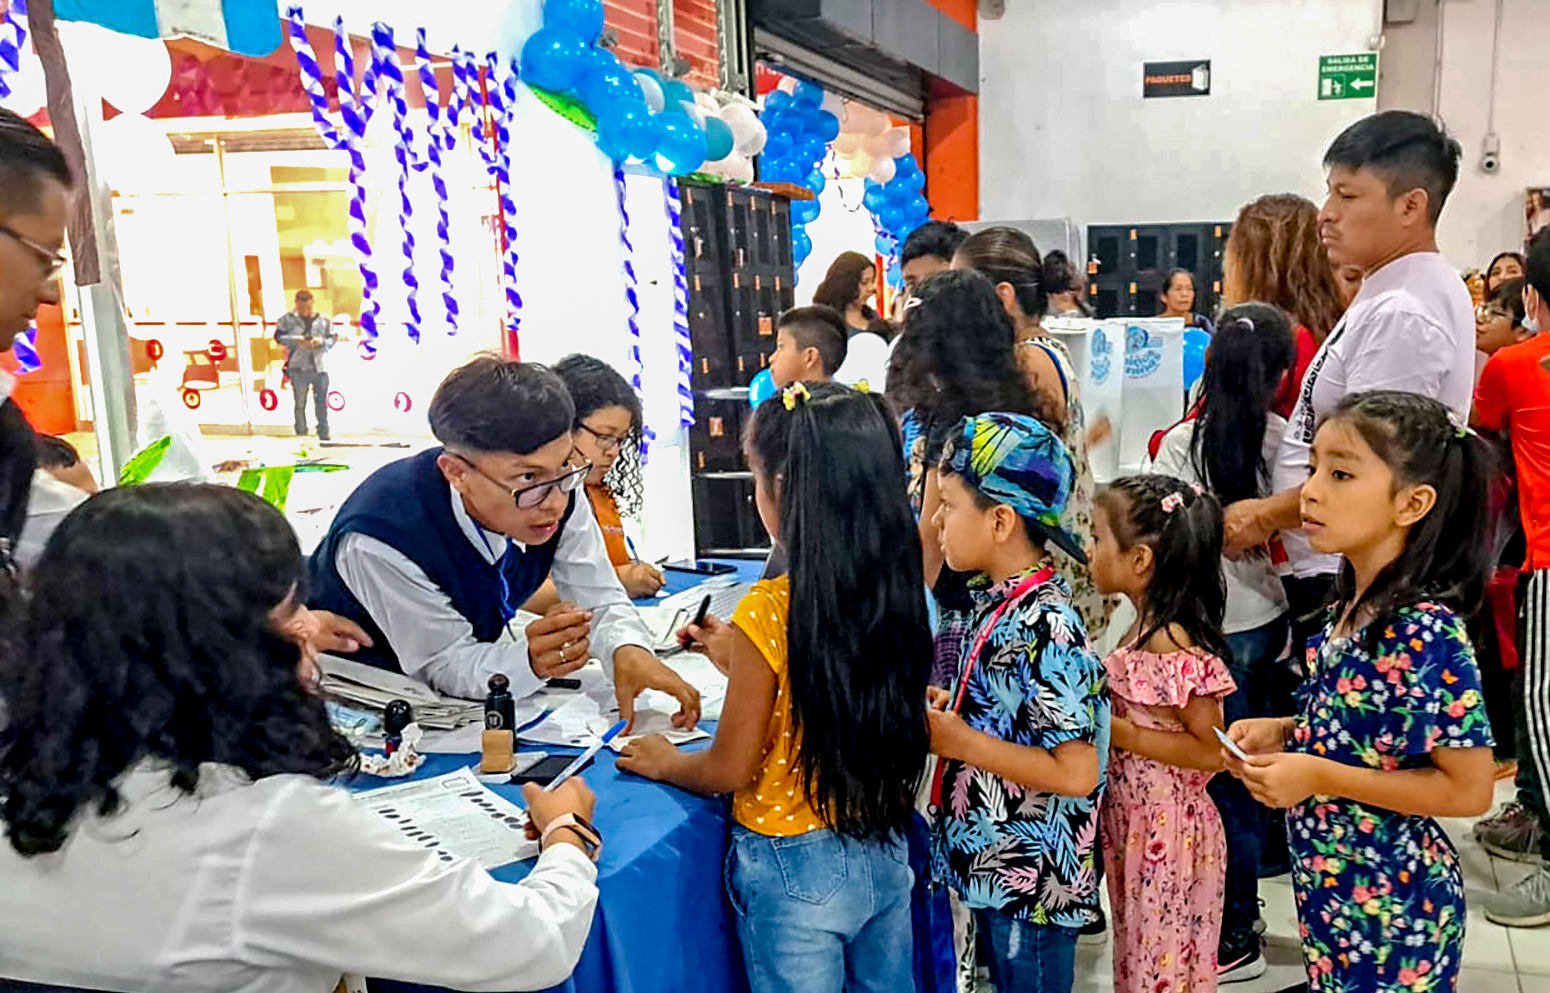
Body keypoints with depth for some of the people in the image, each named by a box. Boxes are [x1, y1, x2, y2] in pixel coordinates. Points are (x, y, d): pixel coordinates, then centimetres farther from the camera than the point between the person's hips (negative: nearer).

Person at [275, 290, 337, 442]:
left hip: (320, 366, 1)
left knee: (321, 403, 3)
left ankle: (323, 433, 10)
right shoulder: (288, 319, 6)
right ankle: (301, 433, 9)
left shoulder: (323, 320, 10)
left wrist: (322, 341, -12)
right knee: (300, 403, 2)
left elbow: (333, 338, 9)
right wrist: (296, 340, -14)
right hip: (298, 367, -1)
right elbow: (278, 336, 1)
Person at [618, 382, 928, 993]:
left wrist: (664, 762, 3)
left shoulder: (769, 611, -25)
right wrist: (739, 661, 15)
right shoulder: (895, 589, -7)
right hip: (886, 854, 6)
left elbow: (730, 770, -15)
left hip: (797, 870, -6)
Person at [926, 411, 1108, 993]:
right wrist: (950, 709, -1)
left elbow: (1075, 772, -27)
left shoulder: (1046, 628, -25)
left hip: (1032, 885, -9)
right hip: (994, 867, 9)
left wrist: (959, 741, -22)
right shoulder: (1001, 602, 2)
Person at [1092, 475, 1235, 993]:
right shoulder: (1146, 627, 3)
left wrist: (1120, 734, -24)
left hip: (1166, 830, -9)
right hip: (1134, 822, 9)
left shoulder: (1173, 645, -24)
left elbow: (1211, 751, -23)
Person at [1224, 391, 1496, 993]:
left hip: (1389, 903, -8)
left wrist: (1319, 777, -24)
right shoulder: (1353, 605, 0)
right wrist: (1286, 733, -2)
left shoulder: (1426, 633, -25)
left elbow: (1468, 789, -22)